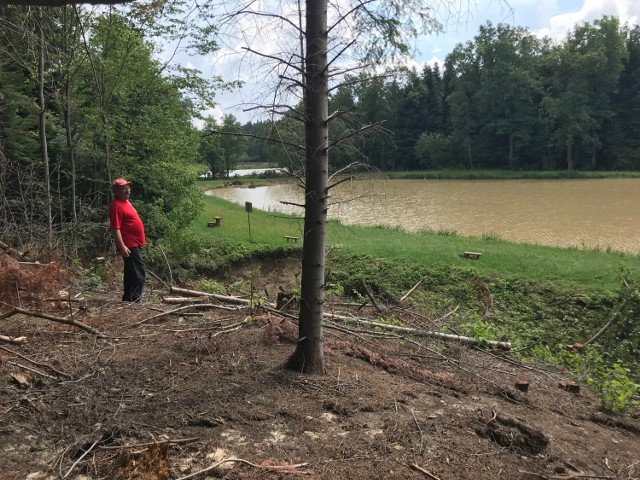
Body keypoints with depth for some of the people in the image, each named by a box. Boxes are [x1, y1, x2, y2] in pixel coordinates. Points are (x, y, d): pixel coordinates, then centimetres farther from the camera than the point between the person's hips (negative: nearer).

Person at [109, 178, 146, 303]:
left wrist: (141, 240, 24)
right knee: (139, 273, -11)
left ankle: (128, 299, 22)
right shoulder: (116, 205, -16)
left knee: (132, 272, 15)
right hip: (128, 245, -10)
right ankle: (134, 300, -8)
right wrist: (122, 246, -27)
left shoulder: (125, 202, 15)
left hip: (134, 244, 10)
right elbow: (115, 229, -22)